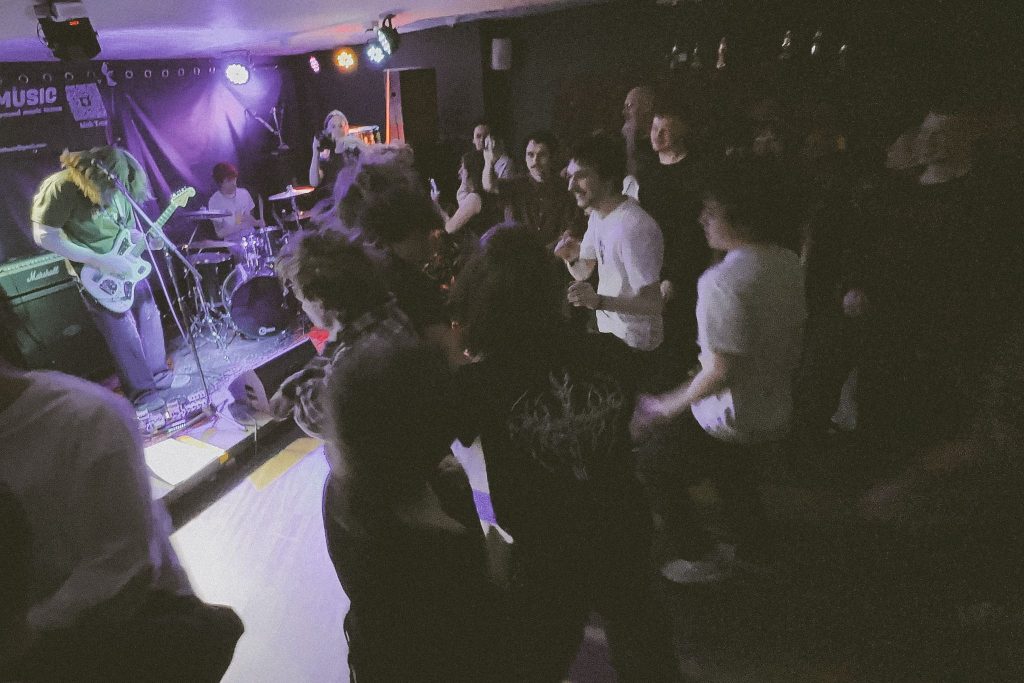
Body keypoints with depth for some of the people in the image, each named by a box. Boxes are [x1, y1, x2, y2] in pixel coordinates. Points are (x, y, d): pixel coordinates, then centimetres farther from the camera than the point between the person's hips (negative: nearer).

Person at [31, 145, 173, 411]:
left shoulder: (117, 185, -2)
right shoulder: (60, 188, -21)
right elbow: (44, 236, -20)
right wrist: (99, 260, -24)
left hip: (128, 264, 6)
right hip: (96, 274, -6)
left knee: (149, 317, 13)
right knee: (123, 333, -2)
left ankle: (159, 375, 29)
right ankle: (142, 391, 11)